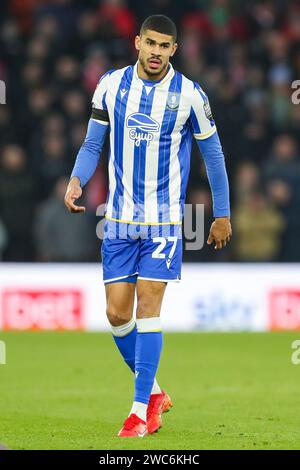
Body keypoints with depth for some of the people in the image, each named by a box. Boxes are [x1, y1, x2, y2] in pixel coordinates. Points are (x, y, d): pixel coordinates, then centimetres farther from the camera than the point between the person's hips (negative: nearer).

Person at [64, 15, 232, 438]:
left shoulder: (189, 94, -5)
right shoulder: (111, 85, 1)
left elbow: (213, 154, 5)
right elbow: (92, 145, 10)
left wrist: (222, 215, 7)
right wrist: (76, 180, -10)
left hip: (164, 218, -3)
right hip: (119, 217, 3)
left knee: (148, 307, -10)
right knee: (117, 313, 0)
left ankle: (141, 410, -4)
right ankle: (154, 393, 21)